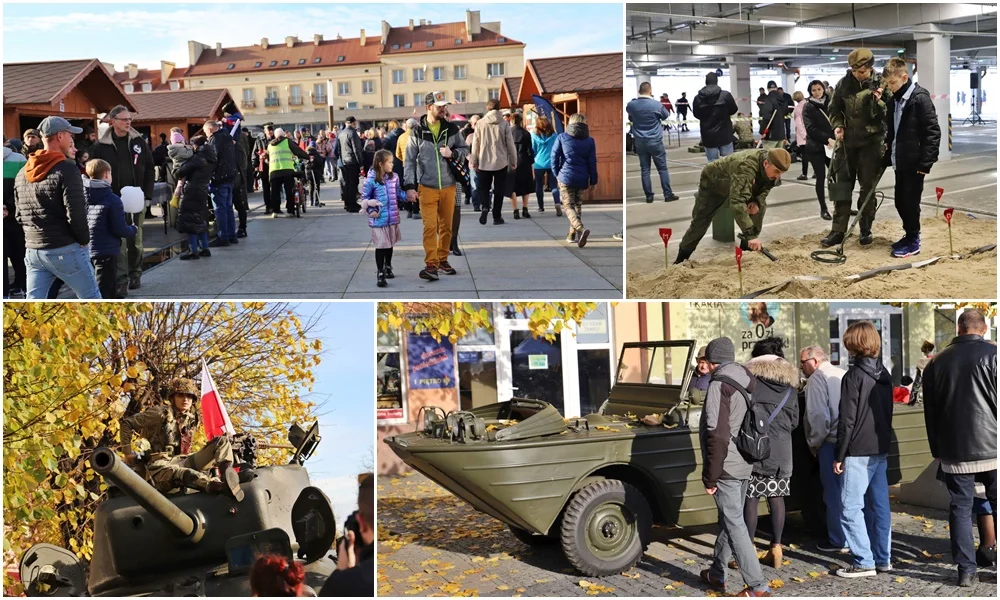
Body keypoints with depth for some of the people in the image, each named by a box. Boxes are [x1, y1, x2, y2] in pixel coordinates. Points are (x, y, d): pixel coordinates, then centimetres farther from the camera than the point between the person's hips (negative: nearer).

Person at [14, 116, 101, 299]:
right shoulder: (66, 169, -11)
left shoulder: (22, 174, 13)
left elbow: (19, 215, 17)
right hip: (66, 249, -6)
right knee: (91, 298, 9)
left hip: (33, 250, 7)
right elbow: (76, 213, -18)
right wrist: (84, 239, -4)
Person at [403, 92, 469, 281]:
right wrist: (409, 186, -10)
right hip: (427, 187, -3)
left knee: (446, 226, 10)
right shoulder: (417, 132, -3)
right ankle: (431, 264, -6)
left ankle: (442, 259, 23)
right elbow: (409, 161, -2)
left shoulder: (451, 129, 3)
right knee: (430, 227, -9)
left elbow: (465, 149, 11)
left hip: (448, 186, 3)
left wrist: (452, 154, -11)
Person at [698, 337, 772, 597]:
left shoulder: (719, 386, -17)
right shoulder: (746, 383, 9)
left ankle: (757, 586, -5)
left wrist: (710, 477, -15)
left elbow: (718, 436, -22)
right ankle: (716, 574, 33)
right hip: (745, 466, 9)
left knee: (734, 525, -5)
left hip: (726, 468, -9)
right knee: (728, 520, 19)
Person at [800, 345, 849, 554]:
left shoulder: (818, 378, -8)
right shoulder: (843, 374, 16)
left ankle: (839, 541, 8)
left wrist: (814, 442, -2)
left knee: (834, 493, 1)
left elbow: (818, 416, -16)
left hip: (832, 443, -8)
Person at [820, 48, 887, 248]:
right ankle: (838, 230, 8)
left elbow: (886, 116, -11)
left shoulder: (880, 85, -8)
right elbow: (834, 108, 12)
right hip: (847, 140, 3)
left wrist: (879, 101, -28)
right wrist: (837, 125, -5)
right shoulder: (844, 83, 0)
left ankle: (866, 229, 15)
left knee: (868, 186, 3)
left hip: (870, 141, -3)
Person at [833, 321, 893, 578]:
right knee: (879, 506, 12)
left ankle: (864, 562, -3)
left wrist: (839, 456, -8)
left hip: (858, 453, -8)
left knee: (851, 508, -2)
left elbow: (847, 421, -14)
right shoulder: (884, 374, 9)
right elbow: (888, 414, 16)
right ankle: (883, 559, 17)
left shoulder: (853, 376, -13)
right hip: (881, 451, 8)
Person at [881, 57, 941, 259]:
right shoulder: (892, 100, 10)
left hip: (915, 161, -7)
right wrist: (887, 155, 12)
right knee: (900, 200, 12)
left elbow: (933, 131, -15)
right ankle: (909, 234, 27)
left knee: (910, 202, -2)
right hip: (900, 160, 8)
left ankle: (913, 242, 9)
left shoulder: (920, 98, -14)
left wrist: (926, 162, -17)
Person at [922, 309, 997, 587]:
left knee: (960, 508, 7)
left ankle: (966, 571, 6)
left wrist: (938, 449, 18)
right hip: (991, 448, -3)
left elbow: (930, 411, 11)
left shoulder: (937, 361, 7)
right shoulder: (993, 354, -6)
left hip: (954, 451, 3)